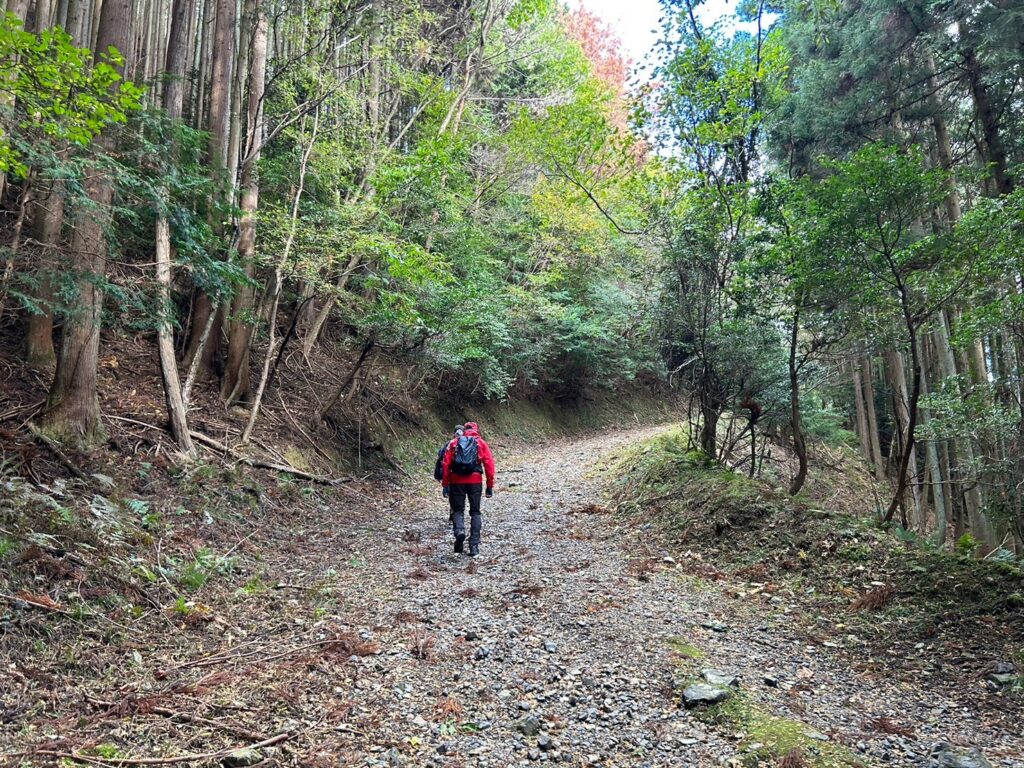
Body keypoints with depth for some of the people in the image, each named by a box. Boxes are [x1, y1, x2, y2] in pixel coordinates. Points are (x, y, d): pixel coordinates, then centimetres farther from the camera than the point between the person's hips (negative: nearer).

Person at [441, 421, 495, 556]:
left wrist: (445, 485, 5)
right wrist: (490, 486, 5)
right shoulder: (482, 443, 10)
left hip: (456, 481, 0)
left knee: (457, 510, 14)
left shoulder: (454, 443, 13)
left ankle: (459, 530, -15)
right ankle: (474, 546, 6)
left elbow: (445, 464, 3)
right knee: (475, 512, 10)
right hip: (475, 481, 0)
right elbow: (489, 465, 1)